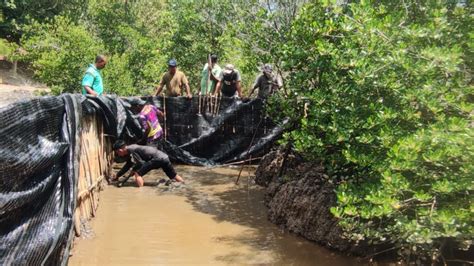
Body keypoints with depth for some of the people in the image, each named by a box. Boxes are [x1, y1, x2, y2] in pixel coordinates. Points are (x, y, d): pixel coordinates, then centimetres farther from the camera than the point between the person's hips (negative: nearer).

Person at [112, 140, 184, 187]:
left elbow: (141, 163, -12)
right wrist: (117, 175, 37)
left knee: (137, 174, -10)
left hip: (157, 158, -10)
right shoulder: (130, 152, 21)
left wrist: (134, 170, 6)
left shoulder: (130, 149, -8)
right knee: (174, 176, 23)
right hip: (164, 157, 10)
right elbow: (127, 166, 34)